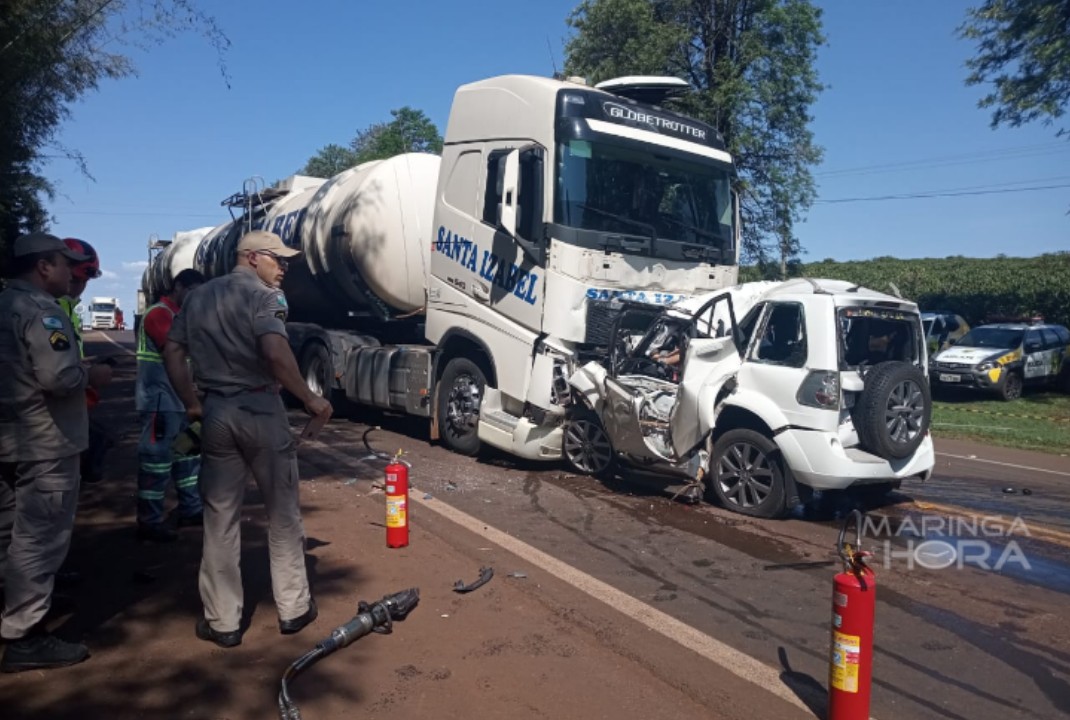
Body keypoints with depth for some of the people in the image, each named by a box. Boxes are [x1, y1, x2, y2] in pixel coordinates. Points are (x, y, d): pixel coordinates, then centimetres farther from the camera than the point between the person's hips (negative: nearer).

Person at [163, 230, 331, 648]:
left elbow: (172, 353, 13)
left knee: (220, 519, 9)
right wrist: (310, 400, -17)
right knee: (283, 515, 8)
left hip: (216, 413, 6)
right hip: (261, 410, -5)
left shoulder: (198, 297, 13)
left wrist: (192, 404, 17)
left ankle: (222, 622, 16)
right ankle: (293, 609, 18)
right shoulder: (263, 295, -8)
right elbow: (276, 354, -24)